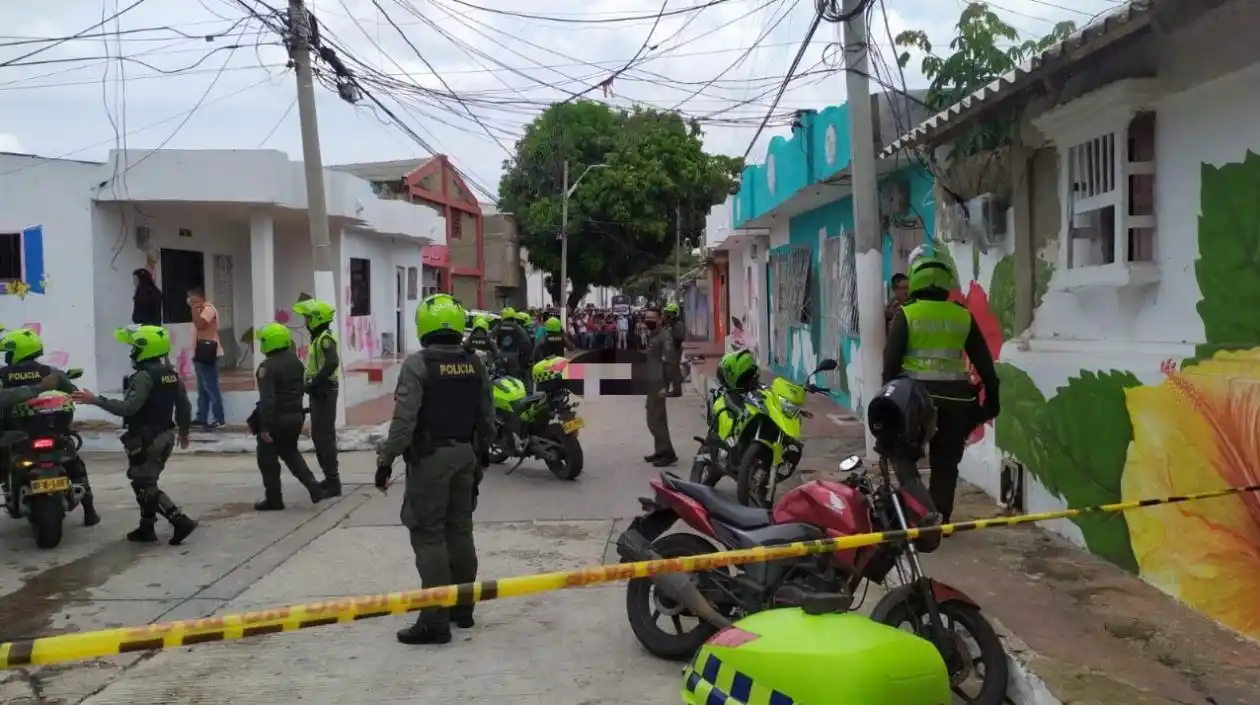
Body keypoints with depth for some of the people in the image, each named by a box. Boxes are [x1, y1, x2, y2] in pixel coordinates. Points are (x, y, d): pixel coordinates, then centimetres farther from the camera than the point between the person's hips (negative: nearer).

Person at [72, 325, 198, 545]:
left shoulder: (144, 376, -19)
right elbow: (184, 404, 15)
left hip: (146, 439, -9)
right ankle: (146, 528, 21)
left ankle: (181, 521, -14)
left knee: (144, 485, -4)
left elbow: (128, 407, -27)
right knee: (147, 481, 18)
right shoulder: (171, 373, 9)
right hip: (165, 435, 9)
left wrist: (95, 400, -24)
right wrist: (183, 430, 27)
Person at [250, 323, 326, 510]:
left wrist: (264, 427, -21)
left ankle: (274, 500, 12)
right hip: (295, 416, 8)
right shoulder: (296, 361, 8)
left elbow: (267, 399, -23)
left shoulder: (267, 367, -17)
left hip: (276, 418, -8)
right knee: (290, 453, 22)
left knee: (267, 459, 7)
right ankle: (313, 487, 7)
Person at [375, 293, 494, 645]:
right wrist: (483, 451, 23)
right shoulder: (475, 363, 5)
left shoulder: (418, 364, -13)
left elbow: (404, 419, -18)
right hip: (465, 454, 6)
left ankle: (436, 620, -4)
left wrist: (386, 459, -10)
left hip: (430, 457, -6)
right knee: (460, 530, 15)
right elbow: (487, 416, 10)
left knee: (429, 536, -3)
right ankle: (462, 609, 24)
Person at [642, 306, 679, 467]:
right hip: (652, 383, 10)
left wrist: (666, 385, -25)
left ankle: (668, 453, -8)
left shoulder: (664, 336, -14)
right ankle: (660, 451, 21)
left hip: (659, 384, -10)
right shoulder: (653, 336, 17)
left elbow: (669, 362, -21)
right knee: (657, 418, 14)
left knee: (655, 419, -12)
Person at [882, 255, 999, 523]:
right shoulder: (963, 316, 7)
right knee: (946, 462, 10)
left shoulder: (905, 315, 0)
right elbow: (983, 361, 9)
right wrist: (992, 397, 15)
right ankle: (939, 518, 10)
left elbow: (891, 360, -3)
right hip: (953, 395, 2)